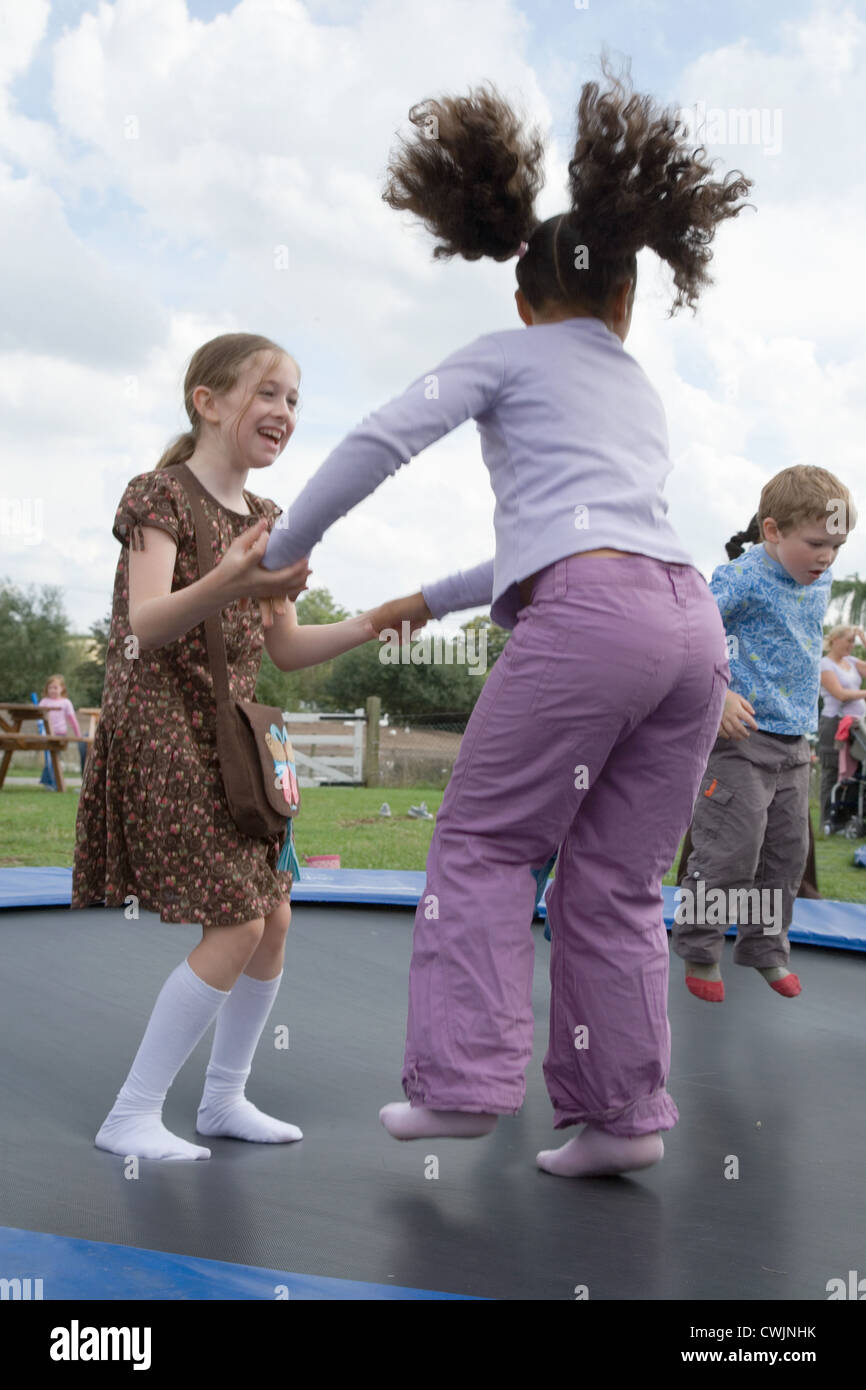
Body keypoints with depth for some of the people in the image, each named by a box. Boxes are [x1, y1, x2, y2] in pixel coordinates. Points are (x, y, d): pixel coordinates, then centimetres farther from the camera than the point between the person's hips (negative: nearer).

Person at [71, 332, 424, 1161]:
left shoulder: (265, 522, 12)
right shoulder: (160, 497, -11)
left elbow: (286, 651, 14)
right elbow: (145, 626, -26)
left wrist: (371, 625, 0)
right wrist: (229, 586, -44)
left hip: (226, 738, 8)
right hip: (159, 733, -8)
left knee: (274, 918, 7)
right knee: (238, 924, -12)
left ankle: (224, 1099, 23)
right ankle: (130, 1116, 1)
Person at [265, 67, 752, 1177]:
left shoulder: (504, 354, 13)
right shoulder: (640, 393, 32)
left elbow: (381, 441, 1)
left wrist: (285, 548, 13)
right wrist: (437, 598, 38)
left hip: (588, 617, -6)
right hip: (692, 619, 6)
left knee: (483, 842, 6)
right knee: (614, 881, 10)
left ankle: (464, 1079, 2)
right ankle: (621, 1113, 13)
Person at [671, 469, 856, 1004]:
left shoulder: (821, 582, 9)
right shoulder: (742, 578, -16)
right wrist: (717, 697, -26)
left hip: (795, 745, 8)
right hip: (741, 738, -8)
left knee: (787, 852, 14)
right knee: (730, 851, -6)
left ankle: (765, 947, 30)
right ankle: (699, 950, 13)